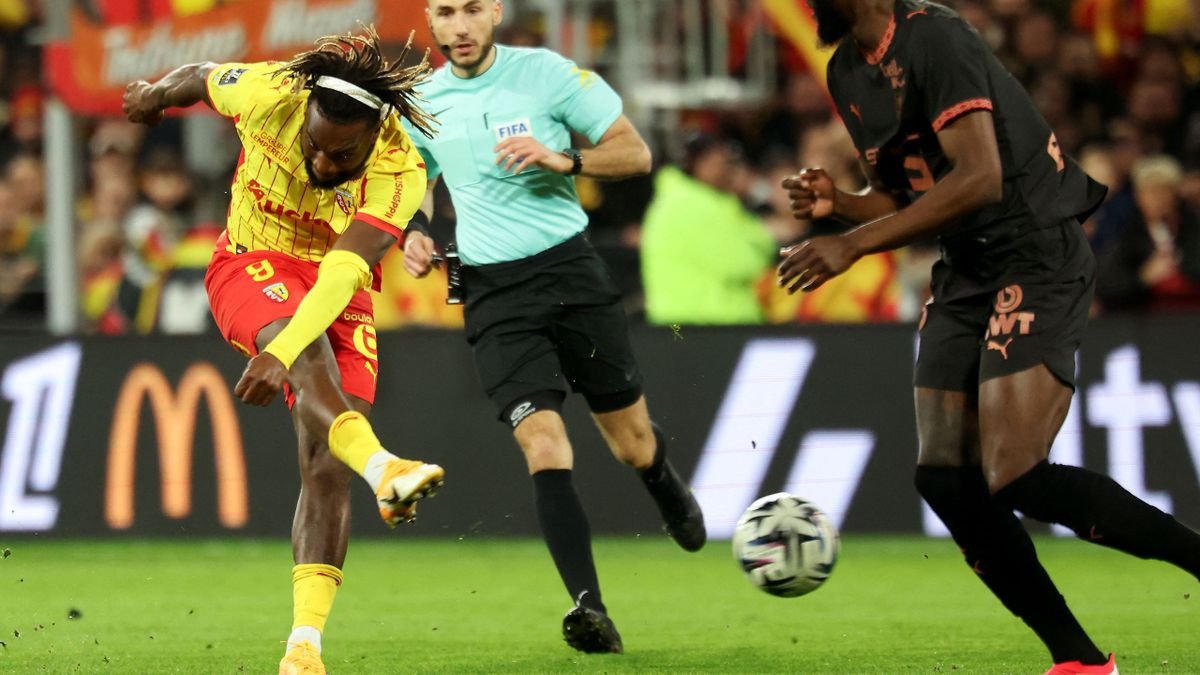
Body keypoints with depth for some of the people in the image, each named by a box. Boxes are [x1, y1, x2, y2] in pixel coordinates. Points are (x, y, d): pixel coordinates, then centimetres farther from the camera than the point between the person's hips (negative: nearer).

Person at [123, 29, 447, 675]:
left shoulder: (399, 173, -26)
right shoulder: (269, 95, -22)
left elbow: (341, 276, -37)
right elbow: (203, 77, 2)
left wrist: (280, 354, -50)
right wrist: (155, 94, 23)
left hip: (336, 295, 0)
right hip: (250, 264, 0)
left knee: (326, 468, -12)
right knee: (312, 351, -36)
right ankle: (382, 469, -61)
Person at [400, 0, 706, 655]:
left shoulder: (546, 73, -5)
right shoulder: (421, 102, 5)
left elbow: (635, 154, -2)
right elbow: (426, 182, 22)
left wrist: (563, 160, -18)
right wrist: (418, 235, 1)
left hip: (568, 266, -1)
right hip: (491, 291, 1)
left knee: (633, 445, 8)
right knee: (543, 444, -17)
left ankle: (670, 491, 46)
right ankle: (589, 609, -20)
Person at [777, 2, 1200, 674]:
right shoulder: (847, 72, 12)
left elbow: (979, 178, -27)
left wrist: (854, 246, -29)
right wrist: (838, 202, -1)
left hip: (1039, 259, -9)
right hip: (966, 272, 9)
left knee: (1015, 477, -22)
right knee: (945, 478, -2)